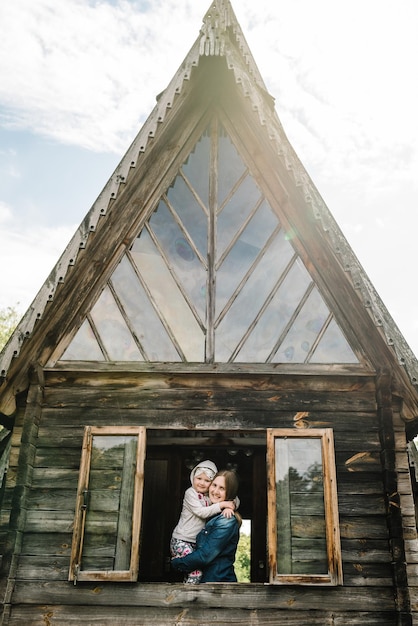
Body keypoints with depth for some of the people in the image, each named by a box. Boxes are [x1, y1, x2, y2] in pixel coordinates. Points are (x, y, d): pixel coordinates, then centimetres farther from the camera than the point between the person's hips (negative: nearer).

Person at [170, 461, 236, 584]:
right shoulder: (190, 493, -10)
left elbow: (234, 500, 4)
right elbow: (201, 512, -20)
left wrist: (228, 507, -18)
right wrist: (222, 504, -20)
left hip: (196, 543, 6)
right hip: (180, 541, -6)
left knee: (190, 574, 9)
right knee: (196, 571, -18)